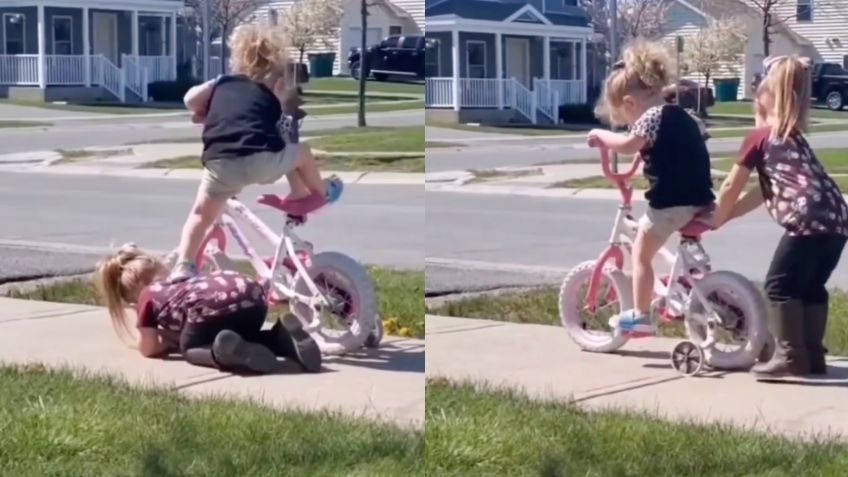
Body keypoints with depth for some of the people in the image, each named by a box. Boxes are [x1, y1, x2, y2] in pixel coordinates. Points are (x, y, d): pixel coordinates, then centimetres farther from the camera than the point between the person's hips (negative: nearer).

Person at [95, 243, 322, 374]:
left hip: (210, 306, -6)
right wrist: (174, 334, 56)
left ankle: (230, 351, -15)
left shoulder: (148, 296, 26)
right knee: (245, 336, 35)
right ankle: (285, 339, 1)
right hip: (251, 294, 6)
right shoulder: (182, 282, 43)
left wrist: (169, 340, 44)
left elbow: (148, 348, 24)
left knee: (191, 348, 22)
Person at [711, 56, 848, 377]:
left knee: (780, 287, 2)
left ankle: (790, 356, 0)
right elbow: (765, 190, 33)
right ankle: (813, 356, 21)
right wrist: (725, 215, 38)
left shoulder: (758, 137, 10)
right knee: (811, 287, 19)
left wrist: (716, 220, 31)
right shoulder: (793, 138, 30)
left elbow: (730, 188, 15)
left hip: (807, 220, -8)